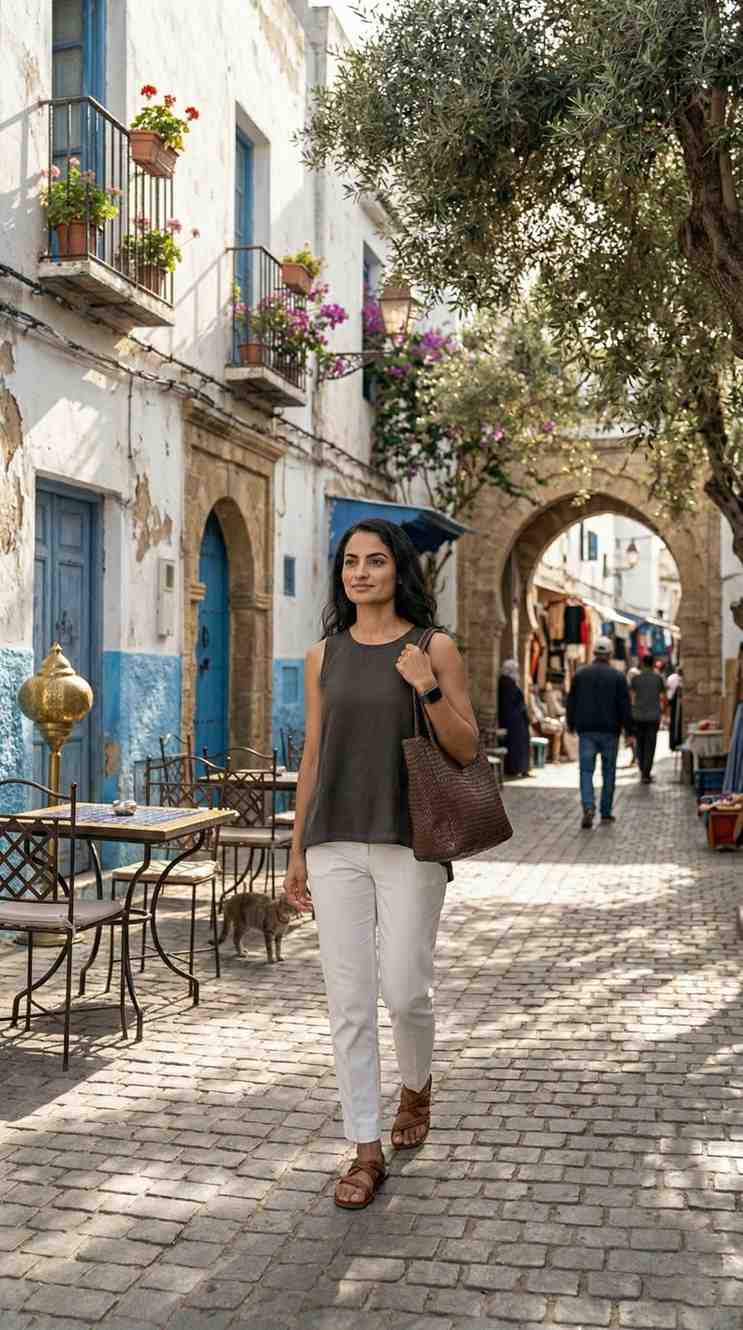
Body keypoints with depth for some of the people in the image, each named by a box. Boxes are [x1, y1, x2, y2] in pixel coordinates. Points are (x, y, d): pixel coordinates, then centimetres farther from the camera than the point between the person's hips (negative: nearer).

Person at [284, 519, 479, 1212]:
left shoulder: (434, 648, 0)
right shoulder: (324, 656, 9)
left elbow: (466, 750, -1)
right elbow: (313, 756, 12)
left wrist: (427, 689, -17)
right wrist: (297, 851, 12)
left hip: (408, 841, -2)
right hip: (335, 843, 3)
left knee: (404, 990, -1)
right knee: (348, 1001, 3)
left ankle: (417, 1085, 33)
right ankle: (366, 1152, 14)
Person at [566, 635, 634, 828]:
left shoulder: (580, 674, 2)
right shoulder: (618, 677, -4)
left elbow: (571, 702, 7)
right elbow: (625, 706, -5)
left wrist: (571, 724, 20)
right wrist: (629, 731, 0)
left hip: (586, 732, 1)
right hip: (610, 731, -1)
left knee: (586, 771, -1)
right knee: (608, 772, 10)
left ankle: (588, 807, -21)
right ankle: (606, 812, 15)